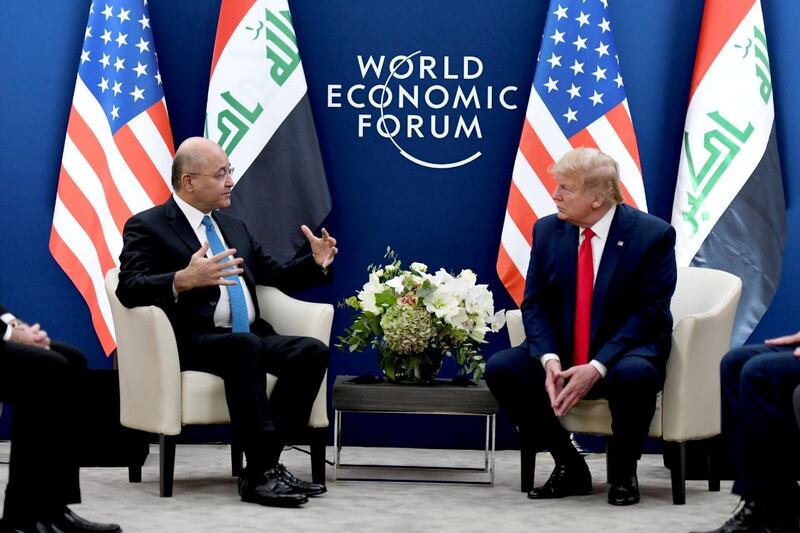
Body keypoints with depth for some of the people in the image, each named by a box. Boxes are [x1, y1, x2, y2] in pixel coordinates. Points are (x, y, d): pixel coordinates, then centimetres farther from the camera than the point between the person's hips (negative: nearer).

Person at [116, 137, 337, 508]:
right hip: (193, 343, -7)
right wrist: (184, 279, -31)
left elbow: (274, 277, 28)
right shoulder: (147, 226, 1)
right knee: (246, 347, -37)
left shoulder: (234, 227, 23)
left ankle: (264, 465, -20)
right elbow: (128, 289, -14)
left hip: (252, 339, 7)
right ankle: (261, 473, -33)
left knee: (311, 351, -21)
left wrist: (315, 264, 9)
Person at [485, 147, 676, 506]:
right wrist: (550, 359, -20)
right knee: (500, 367, -21)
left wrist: (597, 367, -27)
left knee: (633, 375, -39)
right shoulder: (547, 230, 1)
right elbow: (534, 304, 0)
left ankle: (622, 471, -8)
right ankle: (569, 466, -3)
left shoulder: (653, 235, -11)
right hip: (562, 355, 4)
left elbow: (647, 313, -15)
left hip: (623, 356, -4)